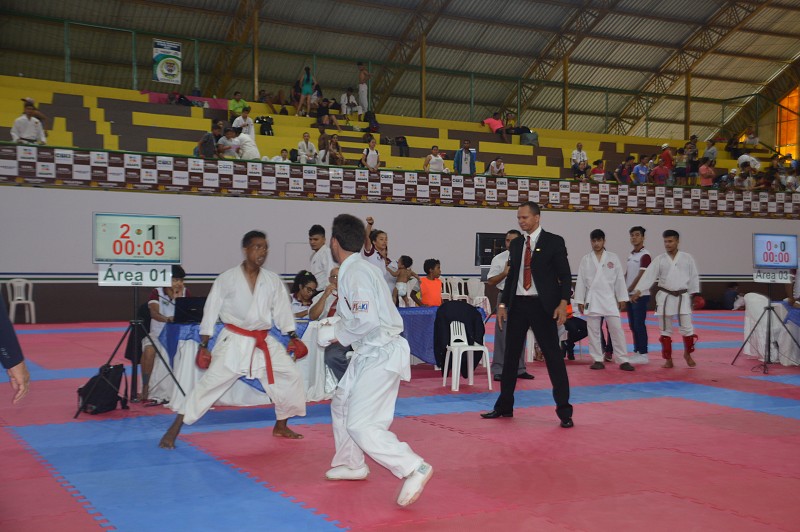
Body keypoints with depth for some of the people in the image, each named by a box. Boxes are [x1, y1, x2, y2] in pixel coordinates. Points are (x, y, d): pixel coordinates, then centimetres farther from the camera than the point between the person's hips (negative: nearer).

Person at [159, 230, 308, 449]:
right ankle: (173, 431, -1)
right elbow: (211, 311, -3)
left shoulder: (273, 281, 3)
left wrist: (293, 337, 0)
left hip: (264, 342, 5)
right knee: (210, 382, -10)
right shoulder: (227, 279, -7)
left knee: (291, 375, 2)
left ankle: (281, 426, 22)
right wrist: (204, 345, -4)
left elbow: (282, 310, 9)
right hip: (234, 342, -4)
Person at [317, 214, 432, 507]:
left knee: (360, 424, -12)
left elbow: (366, 321, -27)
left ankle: (414, 469, -11)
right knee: (341, 406, 22)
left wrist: (337, 334, -13)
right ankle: (352, 464, 37)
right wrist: (338, 327, 12)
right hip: (371, 353, 11)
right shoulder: (359, 268, 11)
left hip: (380, 355, -11)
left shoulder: (355, 273, -20)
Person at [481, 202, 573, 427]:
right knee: (511, 355, 11)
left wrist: (563, 303, -18)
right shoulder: (516, 244, 12)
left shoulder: (553, 241, -3)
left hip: (542, 305, -5)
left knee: (553, 356, -3)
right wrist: (503, 304, 9)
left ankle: (564, 411, 3)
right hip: (518, 304, 5)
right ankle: (504, 406, 23)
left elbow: (565, 275, -6)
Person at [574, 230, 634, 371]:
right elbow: (581, 281, 4)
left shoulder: (613, 258, 3)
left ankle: (623, 360, 2)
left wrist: (622, 298, 1)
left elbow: (619, 279, 4)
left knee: (616, 329, -4)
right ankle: (598, 360, 13)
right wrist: (580, 301, 1)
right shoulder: (586, 259, 4)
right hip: (592, 300, 1)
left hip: (609, 299, -1)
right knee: (593, 331, 4)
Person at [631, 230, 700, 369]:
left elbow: (693, 277, 4)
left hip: (683, 297, 0)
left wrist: (694, 295, 3)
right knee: (665, 330, 6)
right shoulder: (659, 259, -1)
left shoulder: (687, 258, 0)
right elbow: (649, 276, -8)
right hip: (665, 297, 1)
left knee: (687, 328, 2)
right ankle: (668, 359, 17)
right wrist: (638, 291, -19)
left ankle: (687, 354, 27)